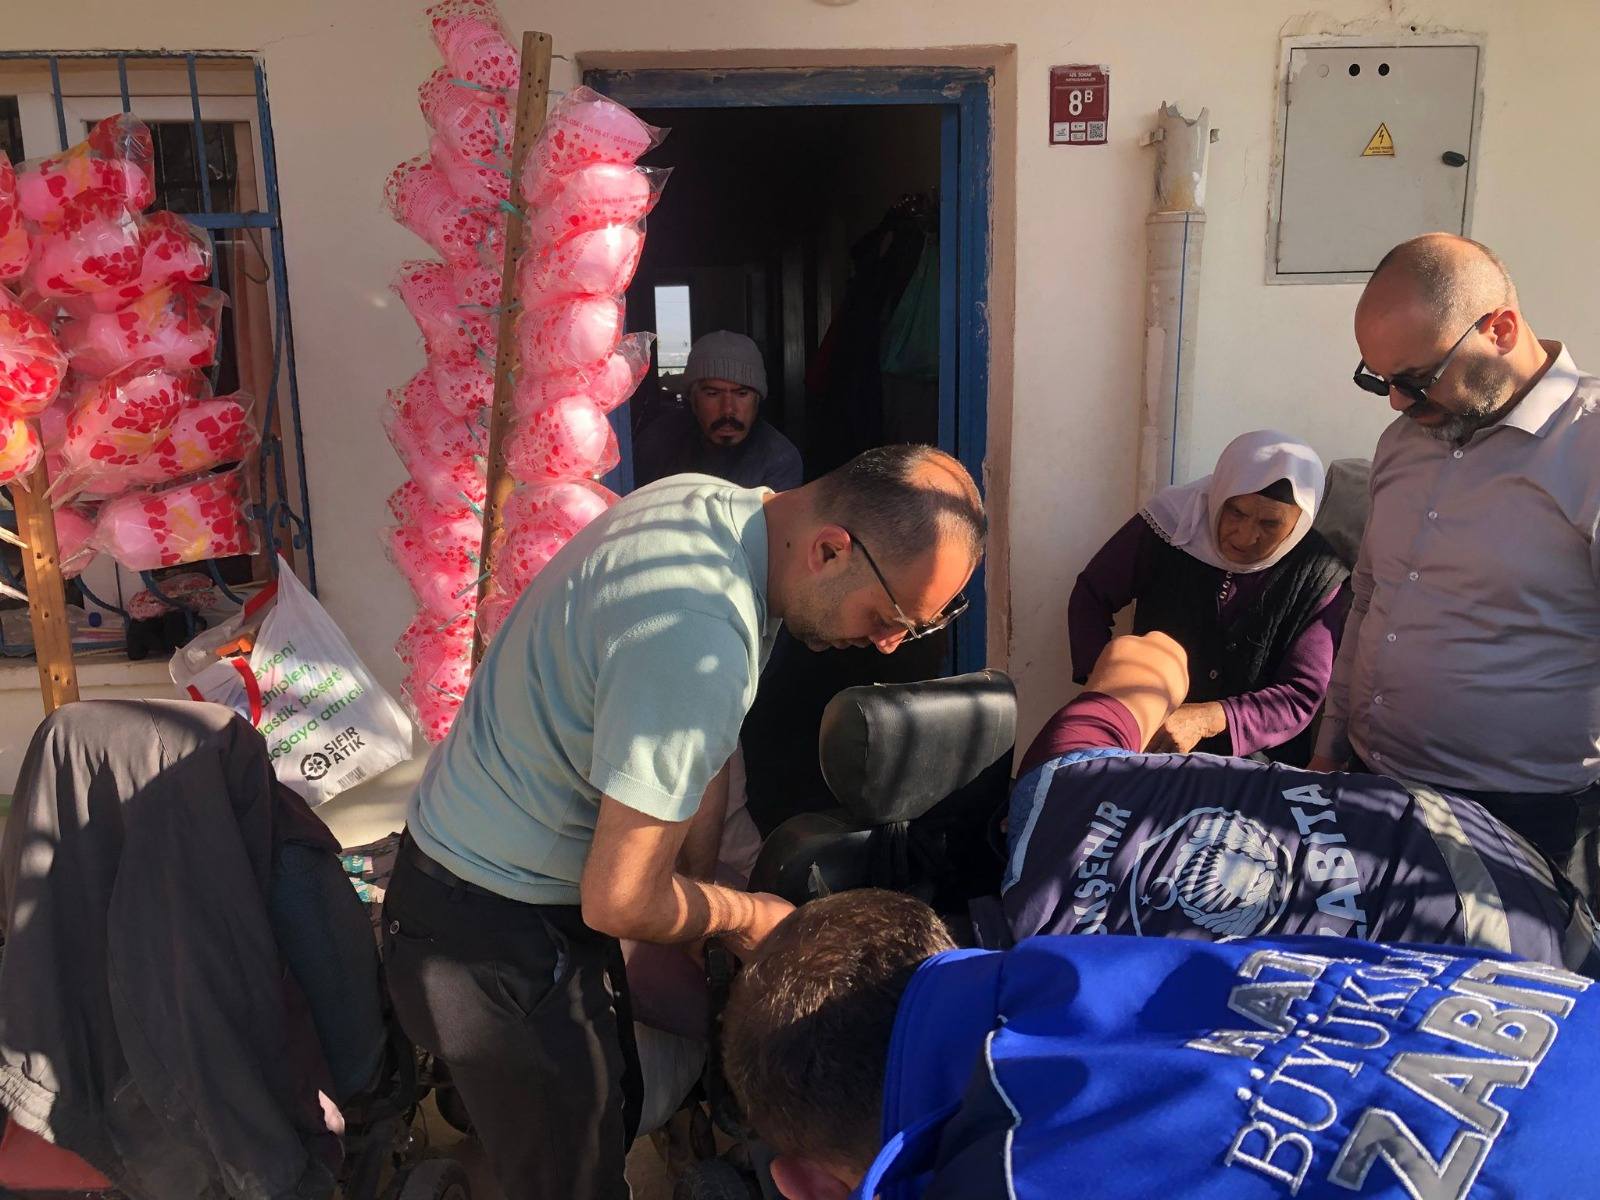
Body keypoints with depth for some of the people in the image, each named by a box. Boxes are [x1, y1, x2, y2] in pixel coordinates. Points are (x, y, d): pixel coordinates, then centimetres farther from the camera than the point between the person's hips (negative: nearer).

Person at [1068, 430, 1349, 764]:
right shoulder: (1172, 523, -10)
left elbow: (1300, 698, -13)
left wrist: (1207, 720, -30)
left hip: (1255, 760, 1)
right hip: (1145, 742, -1)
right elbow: (1091, 596, 3)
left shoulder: (1319, 579, -10)